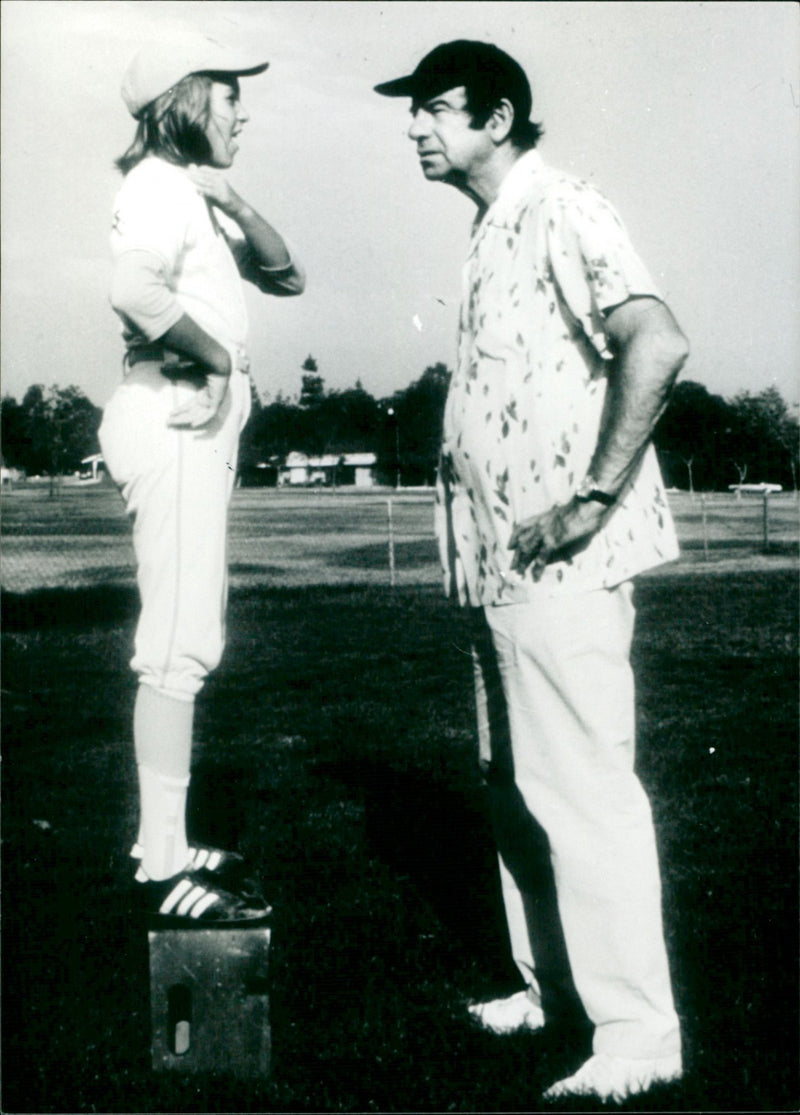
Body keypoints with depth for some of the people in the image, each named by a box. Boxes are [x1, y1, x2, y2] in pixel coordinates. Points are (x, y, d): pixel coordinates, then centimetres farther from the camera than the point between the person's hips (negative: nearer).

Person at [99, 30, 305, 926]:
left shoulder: (197, 197, 21)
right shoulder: (158, 186, -9)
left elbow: (285, 278, 16)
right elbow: (137, 292, -30)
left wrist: (233, 203, 3)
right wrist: (216, 357, -17)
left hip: (200, 424, 11)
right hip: (172, 420, -11)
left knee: (186, 645, 13)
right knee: (178, 645, -10)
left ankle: (163, 848, 21)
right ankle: (163, 867, -6)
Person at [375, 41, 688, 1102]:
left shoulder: (563, 214, -11)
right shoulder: (492, 232, 18)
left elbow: (657, 343, -25)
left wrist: (595, 498, -24)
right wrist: (473, 506, 16)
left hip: (560, 566, -10)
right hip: (499, 565, 10)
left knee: (583, 791, -7)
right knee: (517, 787, 16)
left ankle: (637, 1032, 1)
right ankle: (550, 984, 29)